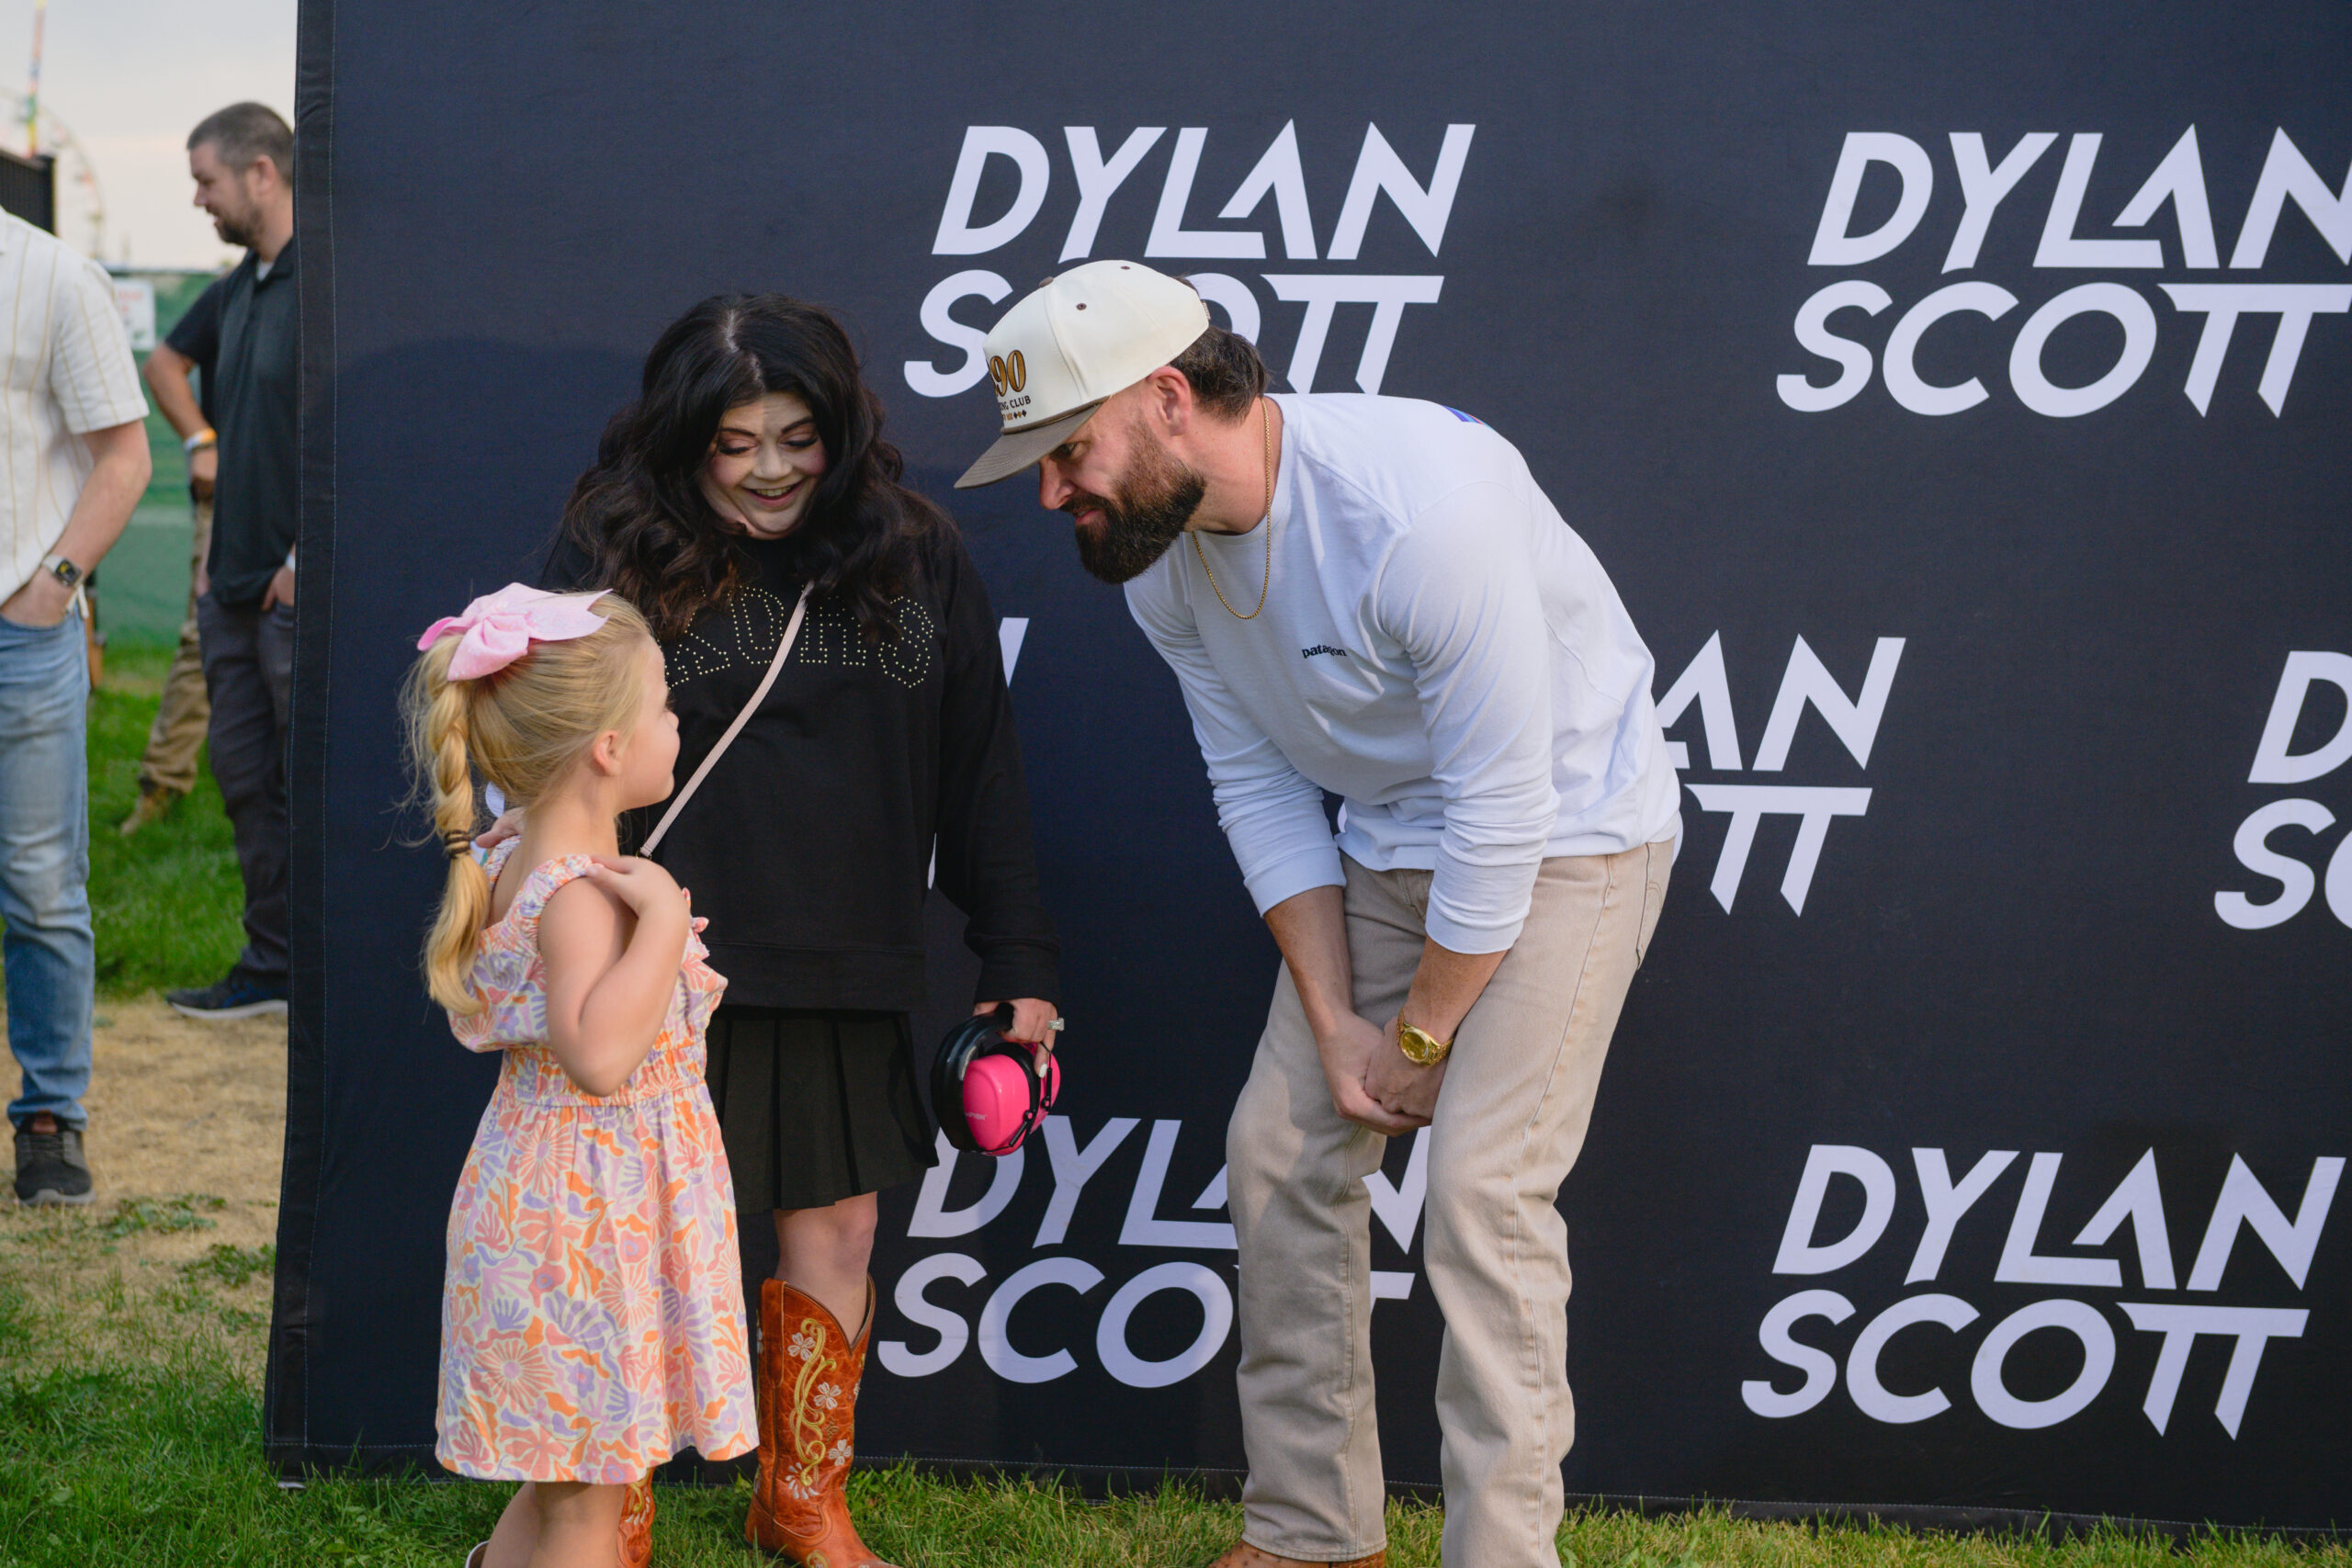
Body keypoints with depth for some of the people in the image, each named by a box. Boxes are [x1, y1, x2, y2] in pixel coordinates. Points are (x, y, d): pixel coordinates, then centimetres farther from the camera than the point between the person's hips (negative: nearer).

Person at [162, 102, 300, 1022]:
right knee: (246, 775, 12)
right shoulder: (237, 289, 15)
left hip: (302, 591, -9)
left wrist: (303, 561, -18)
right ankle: (271, 967, 20)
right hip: (236, 585, 9)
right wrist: (221, 555, 17)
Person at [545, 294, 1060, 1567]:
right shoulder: (615, 557, -2)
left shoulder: (917, 559, 6)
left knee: (834, 1235, 11)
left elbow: (979, 776, 10)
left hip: (849, 981, 3)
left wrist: (1018, 966, 9)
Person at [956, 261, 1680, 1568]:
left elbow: (1501, 817, -27)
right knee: (1281, 1147, 4)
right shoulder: (1157, 556, -7)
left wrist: (1423, 1037, -16)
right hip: (1384, 848, 7)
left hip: (1561, 835, -7)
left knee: (1482, 1186, -17)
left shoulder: (1419, 505, -33)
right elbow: (1261, 791, 1)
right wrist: (1335, 1020, -7)